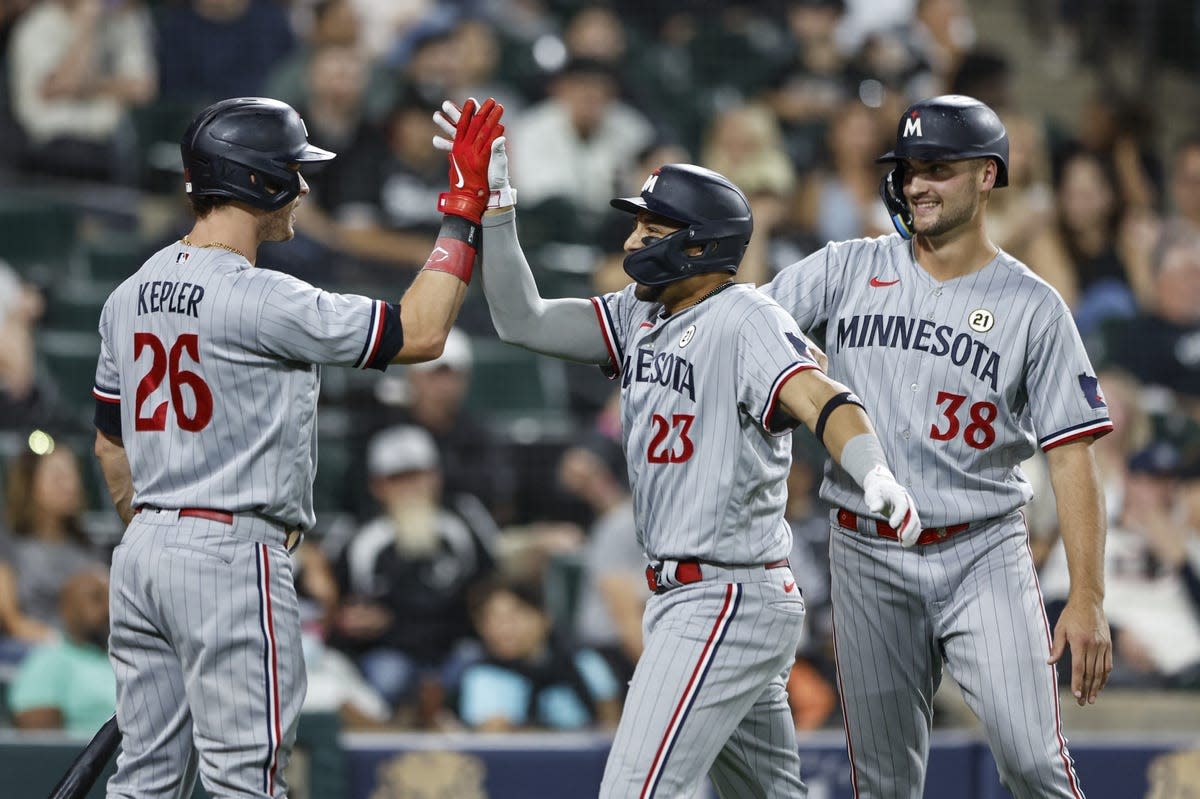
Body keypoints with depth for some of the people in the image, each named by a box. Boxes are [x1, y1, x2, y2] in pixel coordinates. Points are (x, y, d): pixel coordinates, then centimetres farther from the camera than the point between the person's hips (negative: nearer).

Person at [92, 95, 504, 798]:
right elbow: (420, 334, -15)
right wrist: (464, 209, -9)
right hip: (233, 554, -8)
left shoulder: (131, 296, 10)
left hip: (143, 554, 8)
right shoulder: (260, 302, -16)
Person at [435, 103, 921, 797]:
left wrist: (874, 472, -50)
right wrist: (495, 200, -1)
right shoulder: (638, 316, 12)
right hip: (684, 601, 9)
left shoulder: (746, 320, -14)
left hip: (728, 602, -9)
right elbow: (522, 321, 7)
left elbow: (822, 400, -30)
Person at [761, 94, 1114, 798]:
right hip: (868, 557, 2)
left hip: (985, 555, -2)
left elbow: (1072, 456, -4)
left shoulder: (1033, 306, -1)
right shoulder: (850, 268, 6)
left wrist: (1088, 601, -12)